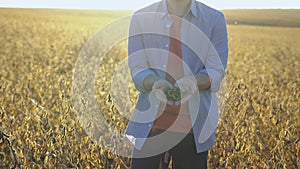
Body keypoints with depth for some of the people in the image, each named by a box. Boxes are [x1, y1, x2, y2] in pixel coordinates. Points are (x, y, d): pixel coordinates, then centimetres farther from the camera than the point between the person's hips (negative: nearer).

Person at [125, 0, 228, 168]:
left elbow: (216, 71, -3)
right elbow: (137, 69, -2)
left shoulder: (214, 19, 1)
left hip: (194, 127, 0)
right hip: (150, 123, 0)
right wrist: (156, 83, -25)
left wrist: (192, 81, -26)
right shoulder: (141, 18, 3)